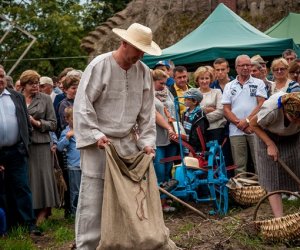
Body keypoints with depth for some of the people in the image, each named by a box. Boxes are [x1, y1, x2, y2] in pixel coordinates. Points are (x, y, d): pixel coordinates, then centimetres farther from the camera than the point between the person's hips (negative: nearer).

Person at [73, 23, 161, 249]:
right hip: (99, 143, -5)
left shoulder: (144, 72, 5)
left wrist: (147, 141, 1)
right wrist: (95, 135, -19)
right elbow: (82, 105, -11)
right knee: (93, 198, -5)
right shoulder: (99, 65, -10)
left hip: (128, 143, 5)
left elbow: (147, 112, 10)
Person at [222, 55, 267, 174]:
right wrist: (240, 124, -8)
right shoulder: (229, 86, 12)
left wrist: (247, 121, -12)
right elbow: (226, 110, 6)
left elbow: (261, 104, -2)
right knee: (239, 167, 4)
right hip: (236, 131, 2)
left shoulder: (258, 83, 7)